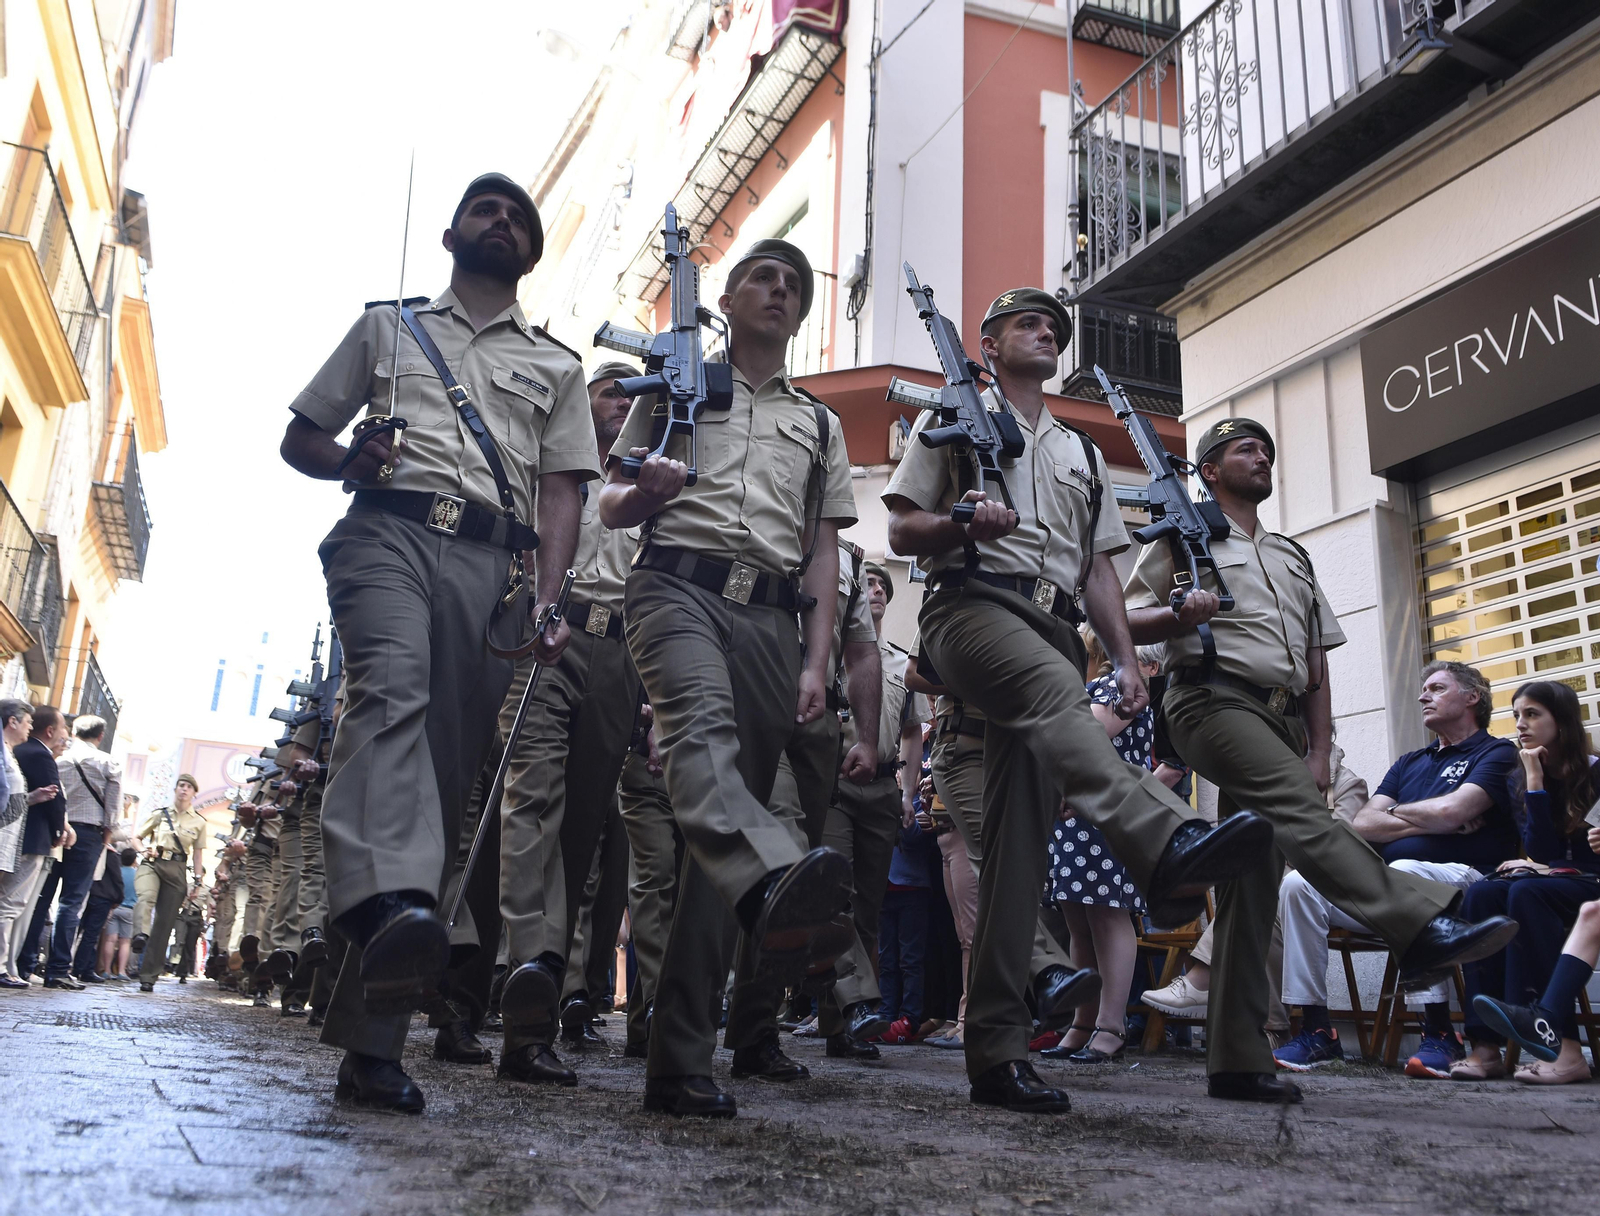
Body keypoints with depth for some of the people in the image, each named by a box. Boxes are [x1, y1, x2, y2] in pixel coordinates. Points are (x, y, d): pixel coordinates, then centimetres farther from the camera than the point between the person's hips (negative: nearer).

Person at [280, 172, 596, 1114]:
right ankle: (388, 907, -55)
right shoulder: (387, 328, 26)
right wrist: (348, 462, -1)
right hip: (390, 530, 0)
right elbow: (300, 438, 24)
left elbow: (561, 491, 13)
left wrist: (550, 600, -4)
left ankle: (372, 1038, -6)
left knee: (453, 767, -8)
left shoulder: (557, 365, 25)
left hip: (496, 561, 1)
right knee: (394, 689, -32)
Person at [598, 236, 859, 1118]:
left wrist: (815, 663, 6)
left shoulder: (820, 425, 27)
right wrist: (645, 492, -8)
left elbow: (823, 550, 19)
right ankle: (778, 886, -64)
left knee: (726, 815, -6)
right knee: (702, 727, -36)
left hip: (773, 615, 3)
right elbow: (610, 508, 17)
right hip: (680, 587, -2)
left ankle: (681, 1057, -5)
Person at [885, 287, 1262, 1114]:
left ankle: (996, 1047, -8)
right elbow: (901, 531, 9)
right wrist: (964, 523, -12)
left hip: (1054, 632, 5)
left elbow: (1098, 568, 25)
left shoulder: (1083, 453, 32)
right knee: (1056, 689, -39)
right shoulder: (953, 419, 18)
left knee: (1021, 835, -6)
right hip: (974, 605, -4)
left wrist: (1126, 660, 10)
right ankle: (1165, 844, -63)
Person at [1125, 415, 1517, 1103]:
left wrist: (1319, 753, 12)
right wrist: (1179, 613, -17)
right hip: (1214, 702, -5)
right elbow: (1125, 622, 5)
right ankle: (1420, 928, -45)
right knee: (1299, 811, -30)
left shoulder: (1293, 557, 30)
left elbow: (1318, 663, 25)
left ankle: (1238, 1061, -1)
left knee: (1253, 886, -1)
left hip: (1282, 720, 6)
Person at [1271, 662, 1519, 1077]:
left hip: (1463, 878, -6)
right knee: (1296, 883, -18)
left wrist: (1395, 812, 7)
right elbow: (1363, 825, 12)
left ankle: (1439, 1034, -32)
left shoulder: (1497, 754, 7)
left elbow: (1451, 811, -12)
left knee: (1404, 873, -40)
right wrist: (1431, 822, -2)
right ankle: (1316, 1030, -19)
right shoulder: (1409, 763, 26)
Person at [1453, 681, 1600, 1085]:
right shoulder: (1523, 779, 9)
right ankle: (1486, 1046, -35)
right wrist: (1535, 779, -7)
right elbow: (1541, 853, -3)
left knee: (1526, 892, -34)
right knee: (1482, 893, -26)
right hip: (1552, 881, 5)